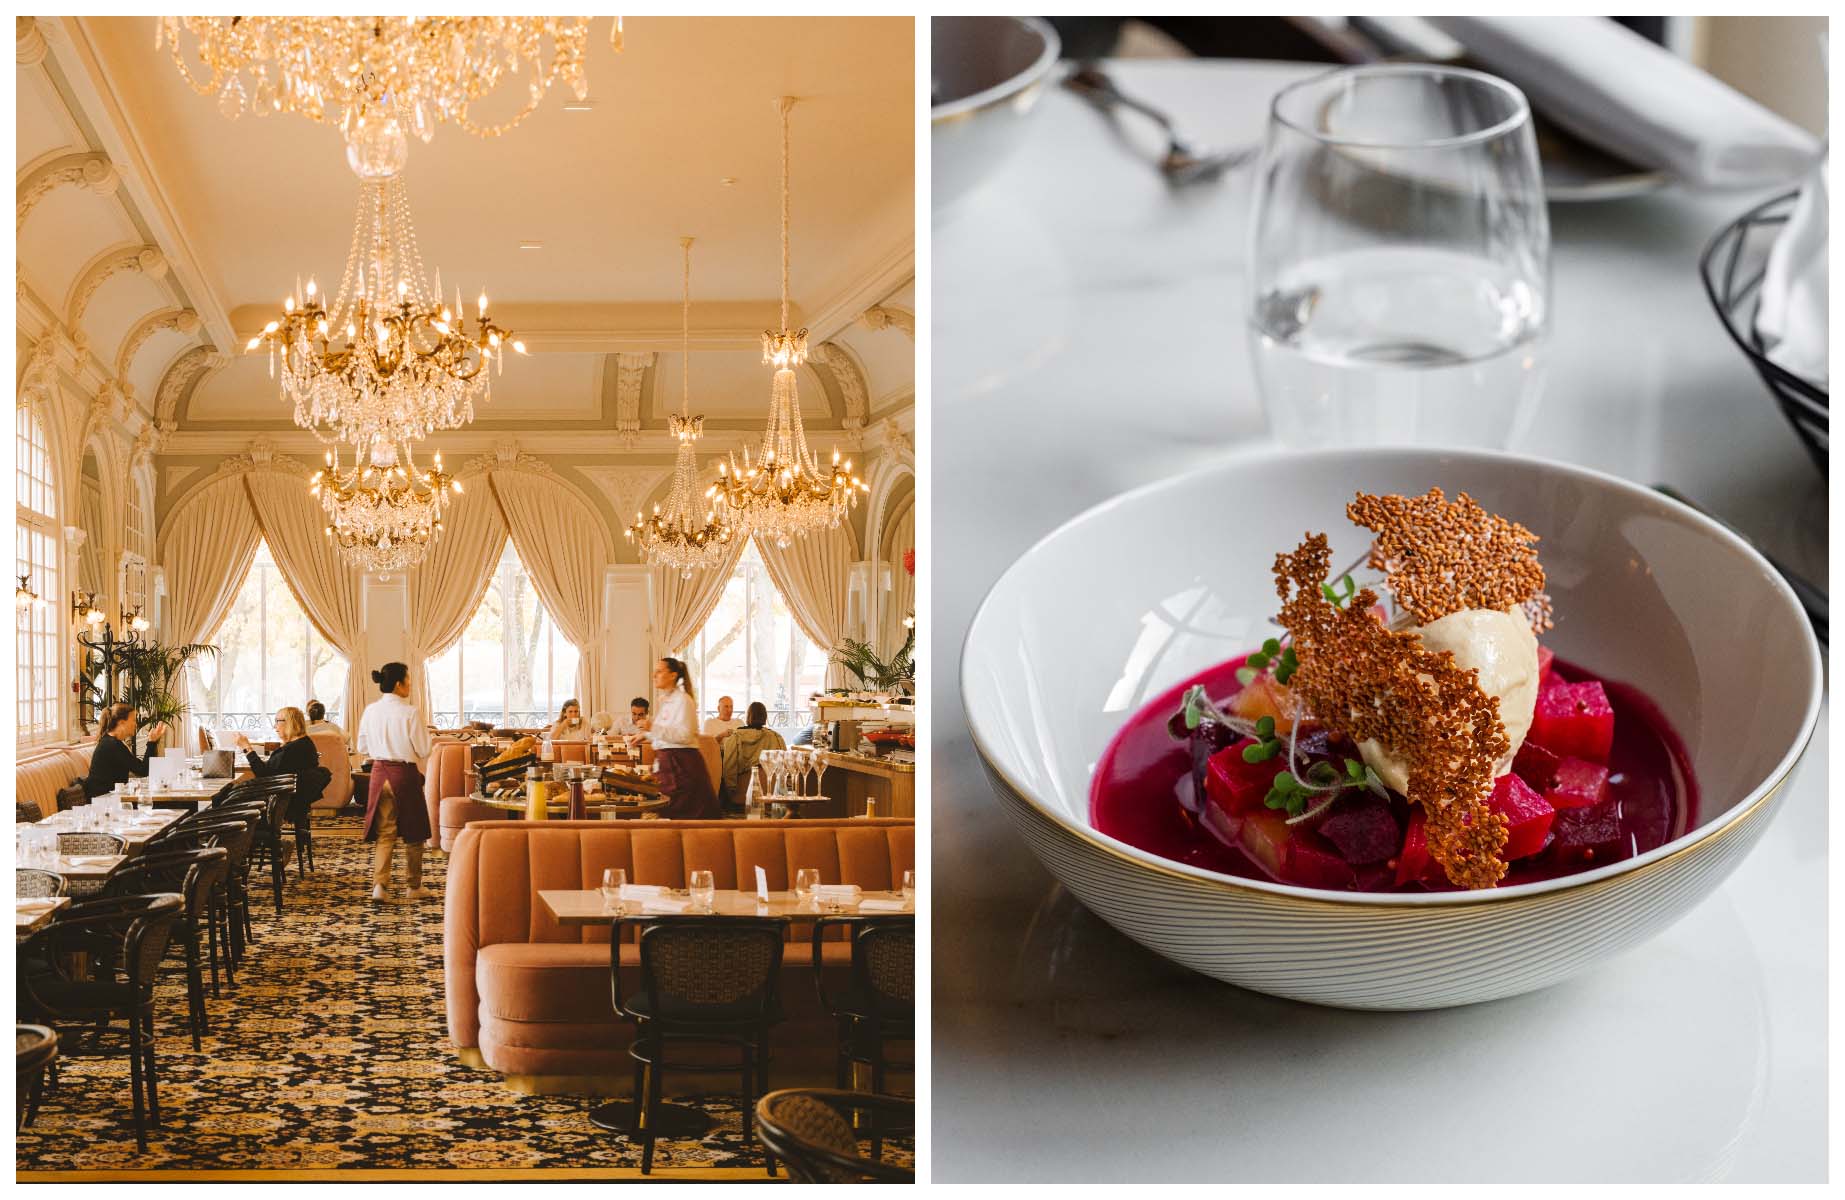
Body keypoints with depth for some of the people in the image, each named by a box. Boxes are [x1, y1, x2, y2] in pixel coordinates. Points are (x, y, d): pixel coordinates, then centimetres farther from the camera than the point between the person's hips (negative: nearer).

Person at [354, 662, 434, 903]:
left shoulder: (370, 711, -1)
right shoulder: (410, 713, -16)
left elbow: (363, 748, 8)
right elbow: (423, 750, -11)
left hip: (380, 773, 4)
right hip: (406, 773, -4)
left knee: (383, 831, 10)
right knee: (413, 833, 10)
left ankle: (379, 883, -1)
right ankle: (415, 886, 17)